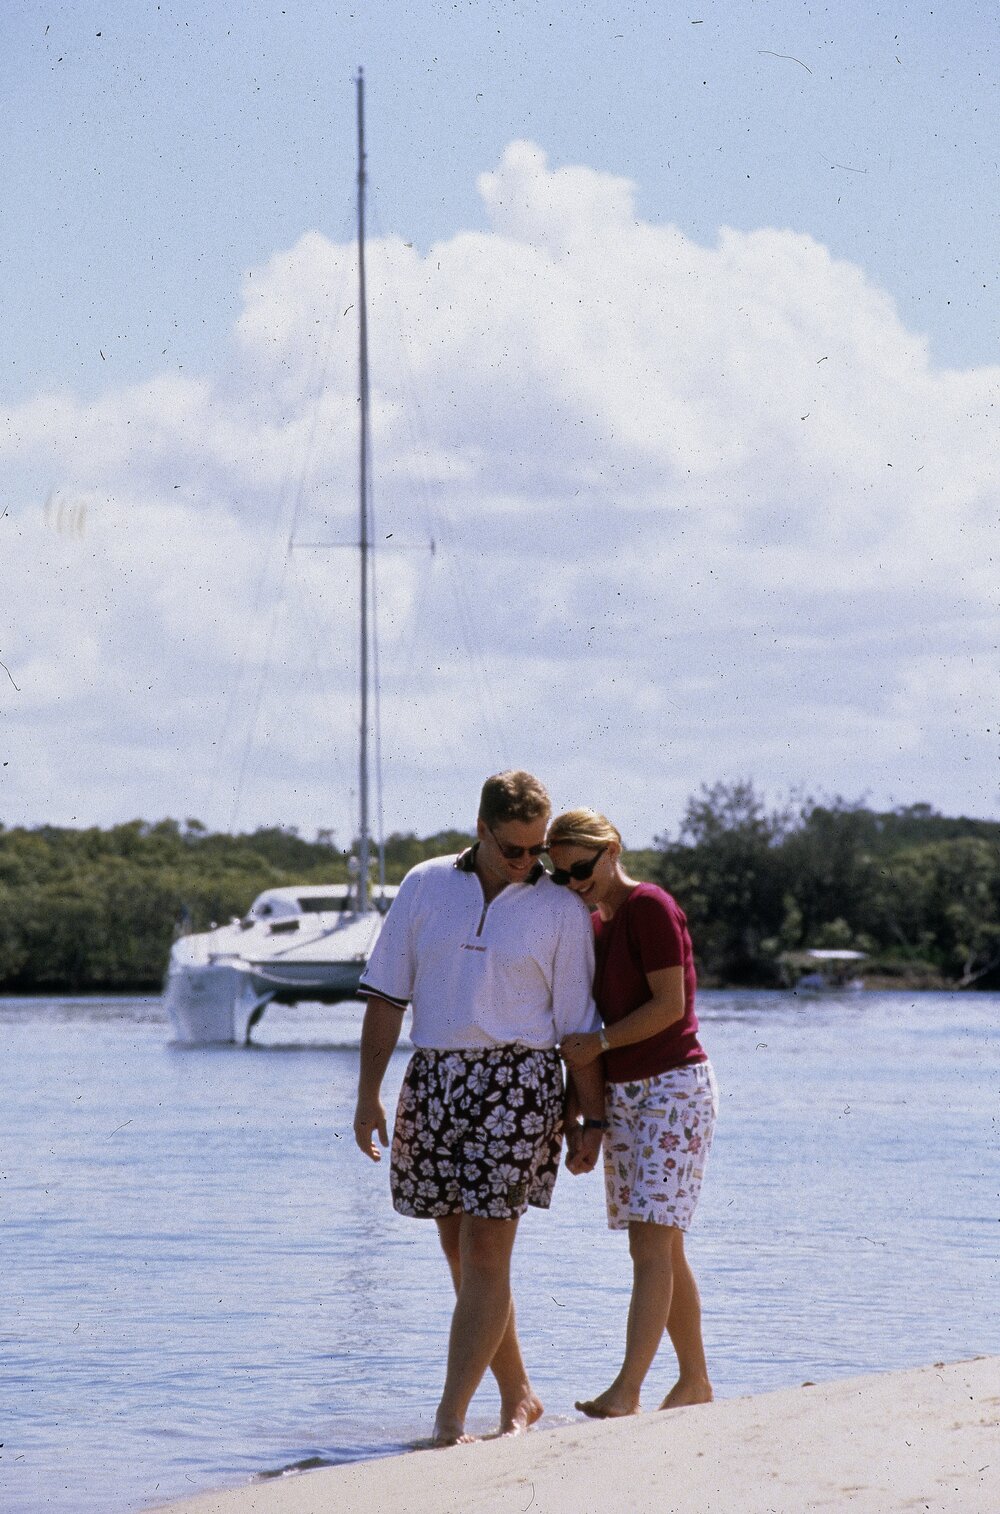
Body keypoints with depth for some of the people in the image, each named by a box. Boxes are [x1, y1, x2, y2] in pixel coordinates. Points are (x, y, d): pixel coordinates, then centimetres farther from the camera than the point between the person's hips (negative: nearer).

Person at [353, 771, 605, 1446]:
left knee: (485, 1252, -10)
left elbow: (578, 1024, 4)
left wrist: (592, 1118, 2)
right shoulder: (426, 885, 7)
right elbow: (387, 994, 8)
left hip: (518, 1082, -4)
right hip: (436, 1080, 4)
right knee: (461, 1252, 9)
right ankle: (518, 1394, 23)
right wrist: (369, 1094, 3)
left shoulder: (562, 908, 2)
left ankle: (450, 1417, -10)